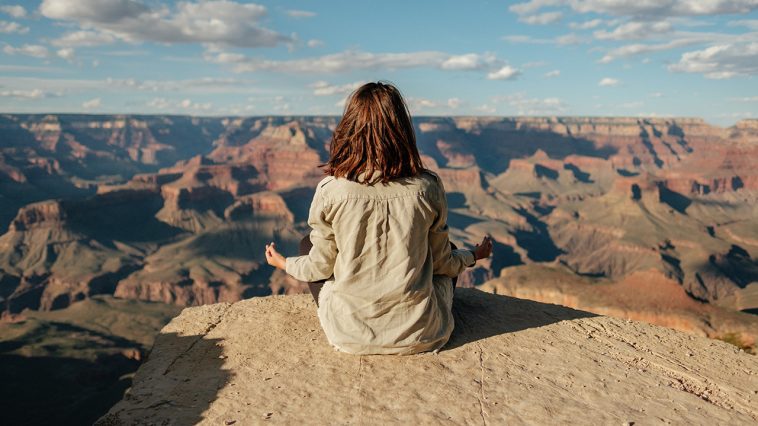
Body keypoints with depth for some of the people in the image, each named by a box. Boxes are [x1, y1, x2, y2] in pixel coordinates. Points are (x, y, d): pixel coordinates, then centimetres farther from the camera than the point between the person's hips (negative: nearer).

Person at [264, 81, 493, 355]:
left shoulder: (331, 191, -15)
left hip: (350, 336, -1)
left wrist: (284, 263, 20)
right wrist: (474, 256, 24)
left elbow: (321, 267, -2)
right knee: (449, 253, 29)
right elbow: (441, 262, 1)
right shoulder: (428, 188, -12)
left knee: (308, 245, 23)